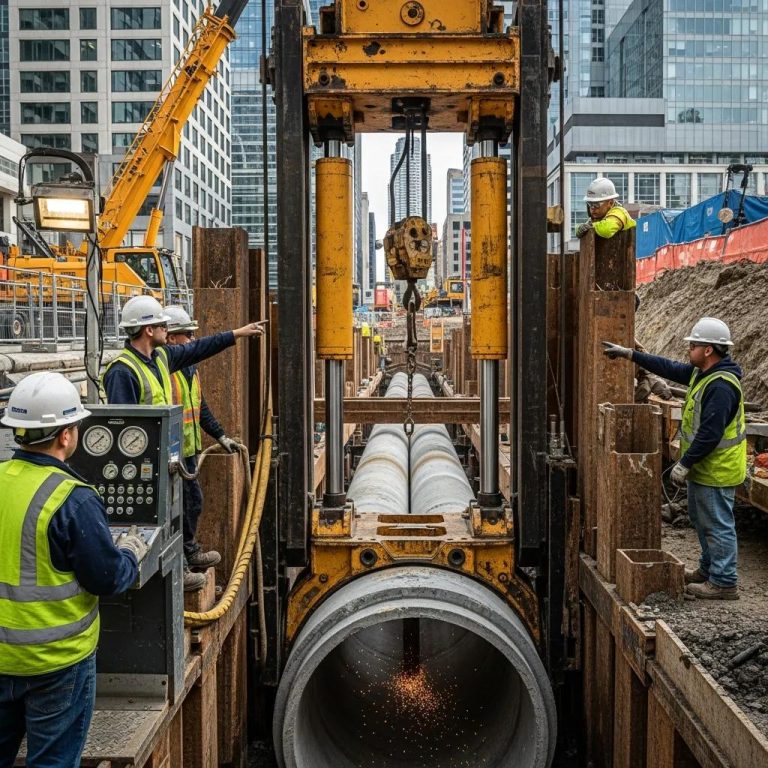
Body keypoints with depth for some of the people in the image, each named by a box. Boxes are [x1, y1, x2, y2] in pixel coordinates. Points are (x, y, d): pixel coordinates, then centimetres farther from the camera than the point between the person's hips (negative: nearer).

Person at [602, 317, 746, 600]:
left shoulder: (721, 386, -26)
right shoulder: (701, 373, 6)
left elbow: (710, 433, -28)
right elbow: (668, 368, 17)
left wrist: (684, 464, -23)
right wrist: (629, 354, 17)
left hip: (717, 470, -11)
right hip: (703, 468, 11)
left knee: (718, 525, -2)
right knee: (701, 519, 21)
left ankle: (723, 583, 7)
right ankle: (708, 569, 35)